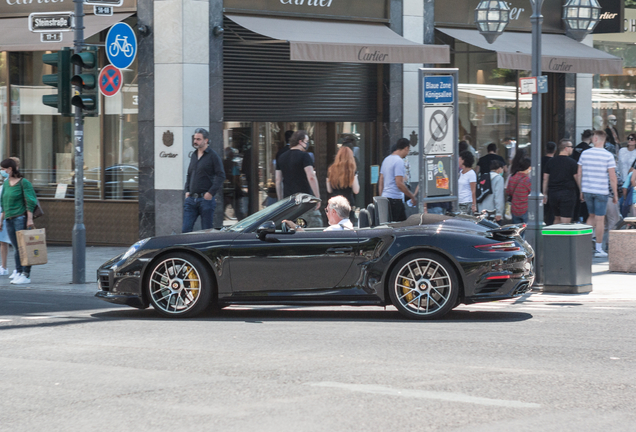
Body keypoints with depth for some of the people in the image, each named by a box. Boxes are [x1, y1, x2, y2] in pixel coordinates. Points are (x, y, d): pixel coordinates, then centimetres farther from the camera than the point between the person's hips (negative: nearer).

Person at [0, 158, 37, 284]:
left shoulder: (23, 183, -7)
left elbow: (30, 202, -10)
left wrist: (30, 219, -17)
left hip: (21, 217, -7)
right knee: (16, 248, 6)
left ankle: (26, 275, -6)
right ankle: (18, 273, 7)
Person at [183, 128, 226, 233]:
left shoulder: (213, 156, -4)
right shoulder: (194, 155, 16)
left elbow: (221, 176, -9)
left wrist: (211, 192, -15)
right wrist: (187, 191, 12)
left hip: (206, 199, -6)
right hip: (191, 199, 6)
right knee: (185, 229, -1)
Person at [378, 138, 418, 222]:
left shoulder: (387, 159, 15)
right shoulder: (399, 161, -13)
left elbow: (380, 181, 18)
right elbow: (399, 184, -19)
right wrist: (412, 196, -9)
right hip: (395, 199, -9)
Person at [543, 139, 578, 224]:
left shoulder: (551, 162, 7)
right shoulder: (572, 162, -7)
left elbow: (545, 179, 10)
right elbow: (577, 178, -7)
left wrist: (545, 194, 16)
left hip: (553, 193, 5)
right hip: (567, 193, -5)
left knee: (557, 218, 19)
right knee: (565, 221, -4)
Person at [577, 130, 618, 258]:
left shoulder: (584, 154, 1)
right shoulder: (608, 156, -9)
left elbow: (579, 174, 6)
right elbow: (612, 177, -10)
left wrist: (581, 191, 16)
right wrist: (615, 195, -1)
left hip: (587, 190, 4)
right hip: (601, 191, -4)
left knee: (592, 216, 21)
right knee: (600, 219, 3)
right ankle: (599, 249, 7)